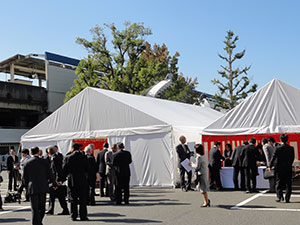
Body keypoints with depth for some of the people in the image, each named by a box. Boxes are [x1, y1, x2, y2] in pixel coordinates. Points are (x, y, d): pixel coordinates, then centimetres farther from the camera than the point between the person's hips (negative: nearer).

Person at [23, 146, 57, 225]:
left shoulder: (27, 163, -1)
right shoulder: (44, 161, -2)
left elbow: (24, 177, 3)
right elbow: (49, 174, 0)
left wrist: (27, 186, 18)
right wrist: (54, 184, 12)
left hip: (32, 188, -1)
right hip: (43, 187, 1)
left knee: (35, 209, 2)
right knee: (42, 207, 15)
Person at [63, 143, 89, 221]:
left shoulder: (68, 158, -6)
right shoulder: (84, 157, -4)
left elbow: (64, 170, -2)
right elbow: (87, 169, -3)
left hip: (72, 180, 0)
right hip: (83, 180, 0)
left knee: (73, 199, 8)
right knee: (83, 199, 6)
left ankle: (74, 216, 10)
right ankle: (83, 216, 6)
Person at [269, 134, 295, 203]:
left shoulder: (278, 148, -9)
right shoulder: (291, 148, -2)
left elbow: (273, 157, -8)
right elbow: (292, 158, 4)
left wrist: (270, 166, 0)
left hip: (279, 168, -2)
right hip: (288, 169, 2)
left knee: (279, 183, 8)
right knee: (288, 184, 7)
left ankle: (280, 196, -2)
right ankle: (287, 199, 7)